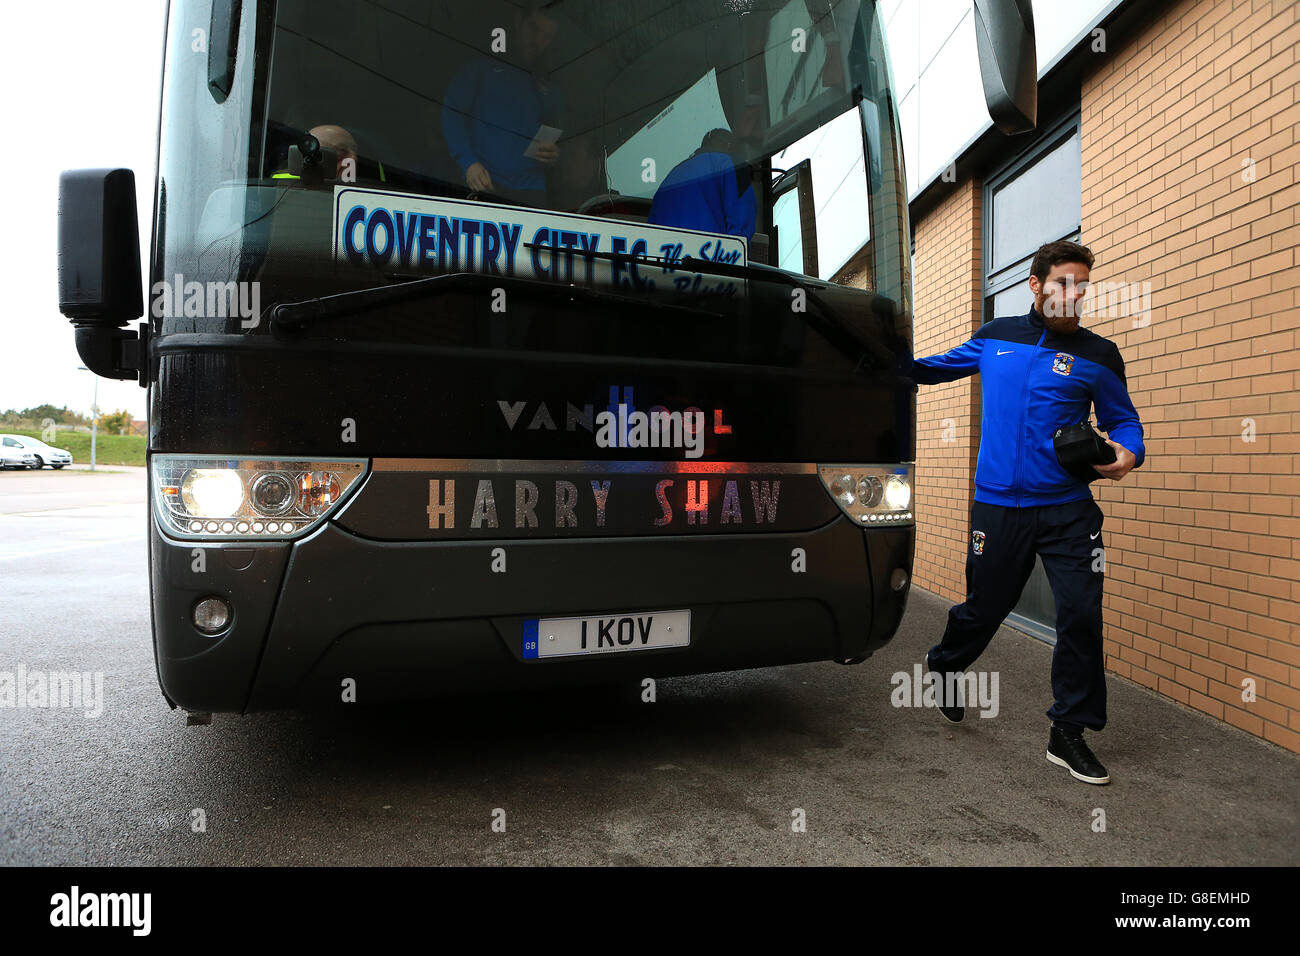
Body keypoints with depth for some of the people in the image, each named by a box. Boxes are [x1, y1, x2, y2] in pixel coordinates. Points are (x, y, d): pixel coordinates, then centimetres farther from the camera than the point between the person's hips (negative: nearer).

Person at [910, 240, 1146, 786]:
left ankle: (1069, 734, 11)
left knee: (1081, 615, -6)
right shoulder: (995, 338, 8)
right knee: (984, 608, 9)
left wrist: (1128, 453, -10)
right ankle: (944, 665, 41)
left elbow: (1122, 419, 11)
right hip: (997, 506, 0)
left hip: (1068, 510, 0)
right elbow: (938, 367, 25)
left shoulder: (1098, 355, 5)